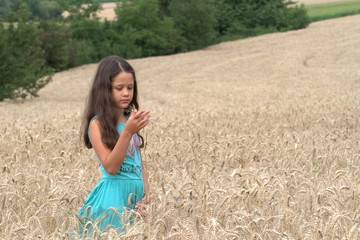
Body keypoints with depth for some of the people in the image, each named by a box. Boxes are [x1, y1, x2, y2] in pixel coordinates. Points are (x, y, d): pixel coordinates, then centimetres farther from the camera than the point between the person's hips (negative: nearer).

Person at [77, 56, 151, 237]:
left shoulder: (131, 120, 10)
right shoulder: (98, 124, -10)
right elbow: (110, 167, -18)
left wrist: (146, 191, 1)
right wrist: (128, 132, -25)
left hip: (136, 194, 6)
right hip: (115, 194, -6)